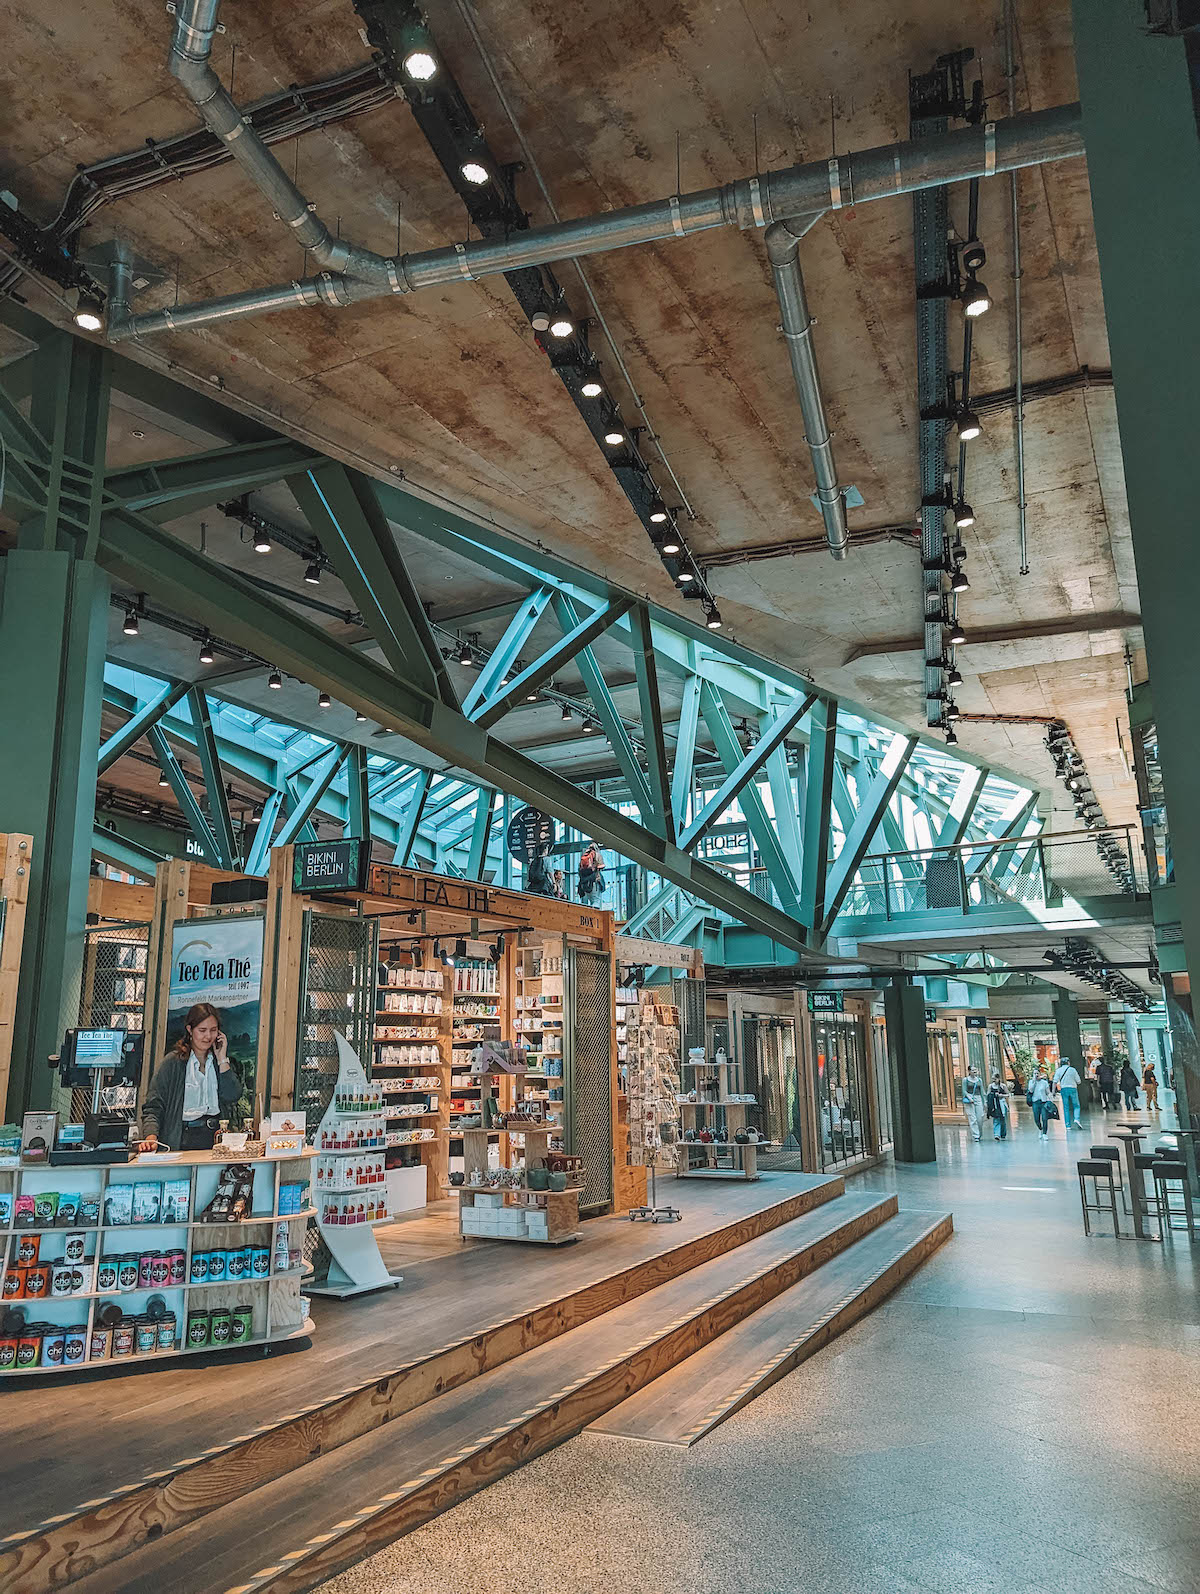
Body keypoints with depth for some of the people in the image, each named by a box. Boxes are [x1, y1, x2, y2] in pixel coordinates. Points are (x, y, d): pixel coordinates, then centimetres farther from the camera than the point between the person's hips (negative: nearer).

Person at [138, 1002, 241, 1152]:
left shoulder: (222, 1061, 15)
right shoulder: (173, 1062, 4)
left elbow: (232, 1097, 2)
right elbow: (153, 1105, 0)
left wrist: (222, 1058, 2)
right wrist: (151, 1137, -17)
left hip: (217, 1138, 3)